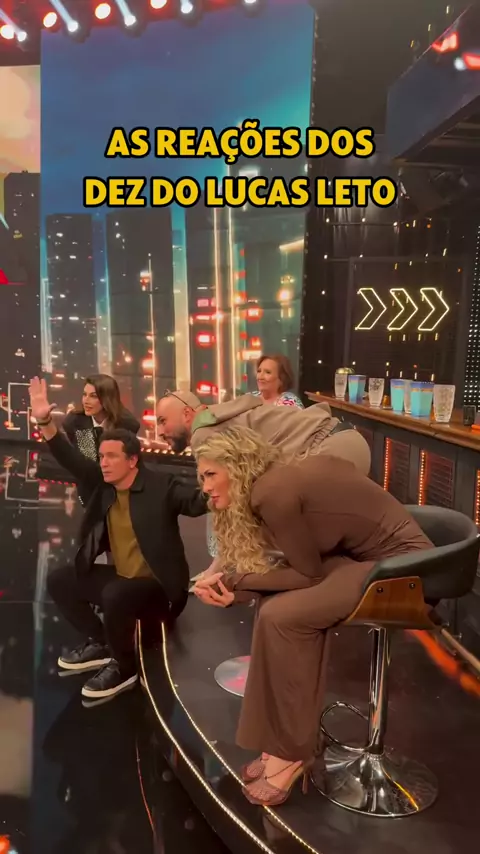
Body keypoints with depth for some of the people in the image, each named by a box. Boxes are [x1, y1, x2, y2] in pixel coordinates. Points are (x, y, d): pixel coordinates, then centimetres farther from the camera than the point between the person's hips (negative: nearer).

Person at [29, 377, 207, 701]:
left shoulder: (161, 486, -17)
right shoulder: (102, 485, 1)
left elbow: (200, 501, -28)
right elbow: (71, 459, 0)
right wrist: (45, 420, -10)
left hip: (158, 587, -8)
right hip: (119, 577, 8)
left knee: (115, 596, -36)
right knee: (59, 580, 9)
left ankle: (123, 668, -7)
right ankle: (99, 644, 20)